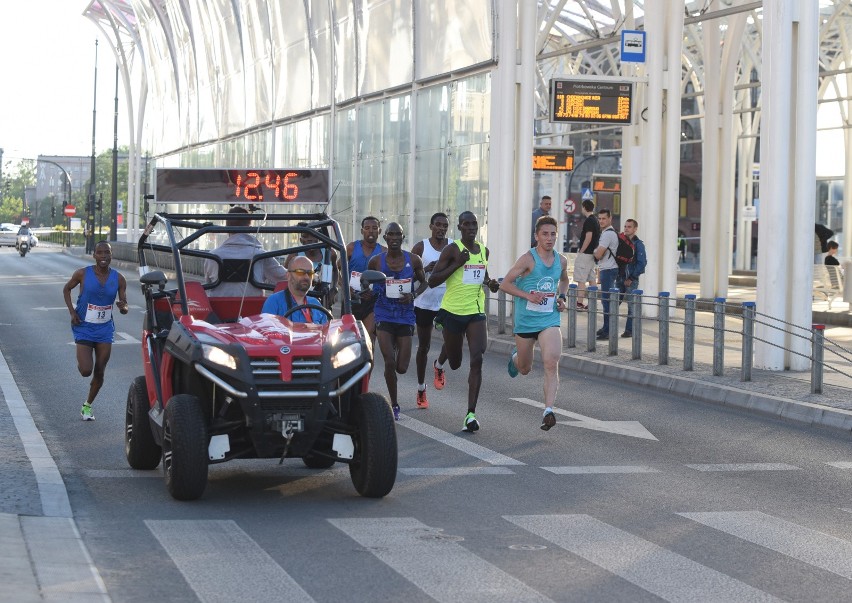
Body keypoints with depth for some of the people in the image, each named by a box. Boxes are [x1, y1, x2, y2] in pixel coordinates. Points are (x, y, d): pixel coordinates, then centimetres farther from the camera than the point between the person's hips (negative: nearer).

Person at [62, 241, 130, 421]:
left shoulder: (118, 279, -4)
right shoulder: (83, 274, -10)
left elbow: (125, 308, 0)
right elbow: (66, 289, 6)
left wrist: (123, 307, -25)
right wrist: (72, 312, -6)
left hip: (105, 330, 3)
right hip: (84, 328, -3)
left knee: (99, 372, 4)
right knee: (86, 370, -14)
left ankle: (87, 405, 26)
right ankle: (81, 360, 25)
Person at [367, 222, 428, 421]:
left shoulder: (413, 260, -1)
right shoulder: (376, 261, -2)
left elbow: (423, 282, 11)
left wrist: (413, 295, -8)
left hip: (405, 317, 1)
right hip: (384, 317, -1)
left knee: (401, 368, 0)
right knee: (389, 362, -15)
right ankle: (394, 405, 3)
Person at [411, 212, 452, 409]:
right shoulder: (421, 247, -3)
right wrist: (426, 269, -22)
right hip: (425, 303, -1)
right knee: (424, 346, 9)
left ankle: (439, 366, 13)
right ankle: (421, 388, 24)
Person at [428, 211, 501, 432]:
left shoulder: (484, 251, 9)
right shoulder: (452, 250, -8)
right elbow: (432, 281, -13)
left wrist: (490, 283, 8)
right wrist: (457, 263, -21)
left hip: (476, 312, 3)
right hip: (453, 312, -3)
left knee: (477, 360, -15)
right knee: (455, 363, 11)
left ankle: (471, 414, -17)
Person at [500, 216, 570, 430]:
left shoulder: (561, 261, 5)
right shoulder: (528, 259, -11)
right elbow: (505, 284, -10)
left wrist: (561, 297, 9)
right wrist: (528, 296, -20)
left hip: (550, 321, 2)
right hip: (525, 321, -2)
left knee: (551, 363, -20)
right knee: (525, 369, 15)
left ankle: (548, 410, -23)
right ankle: (515, 357, 53)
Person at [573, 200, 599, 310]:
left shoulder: (588, 221, -15)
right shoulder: (596, 221, 13)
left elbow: (588, 237, -22)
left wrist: (581, 251, -15)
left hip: (585, 254, -9)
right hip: (593, 254, 9)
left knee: (581, 280, -8)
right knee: (592, 279, 11)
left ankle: (580, 303, -10)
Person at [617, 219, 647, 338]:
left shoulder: (638, 244, -5)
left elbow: (642, 263, -10)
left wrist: (631, 278, -13)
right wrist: (617, 275, 6)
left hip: (632, 280, -5)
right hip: (620, 278, 5)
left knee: (631, 306, -1)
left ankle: (629, 330, 4)